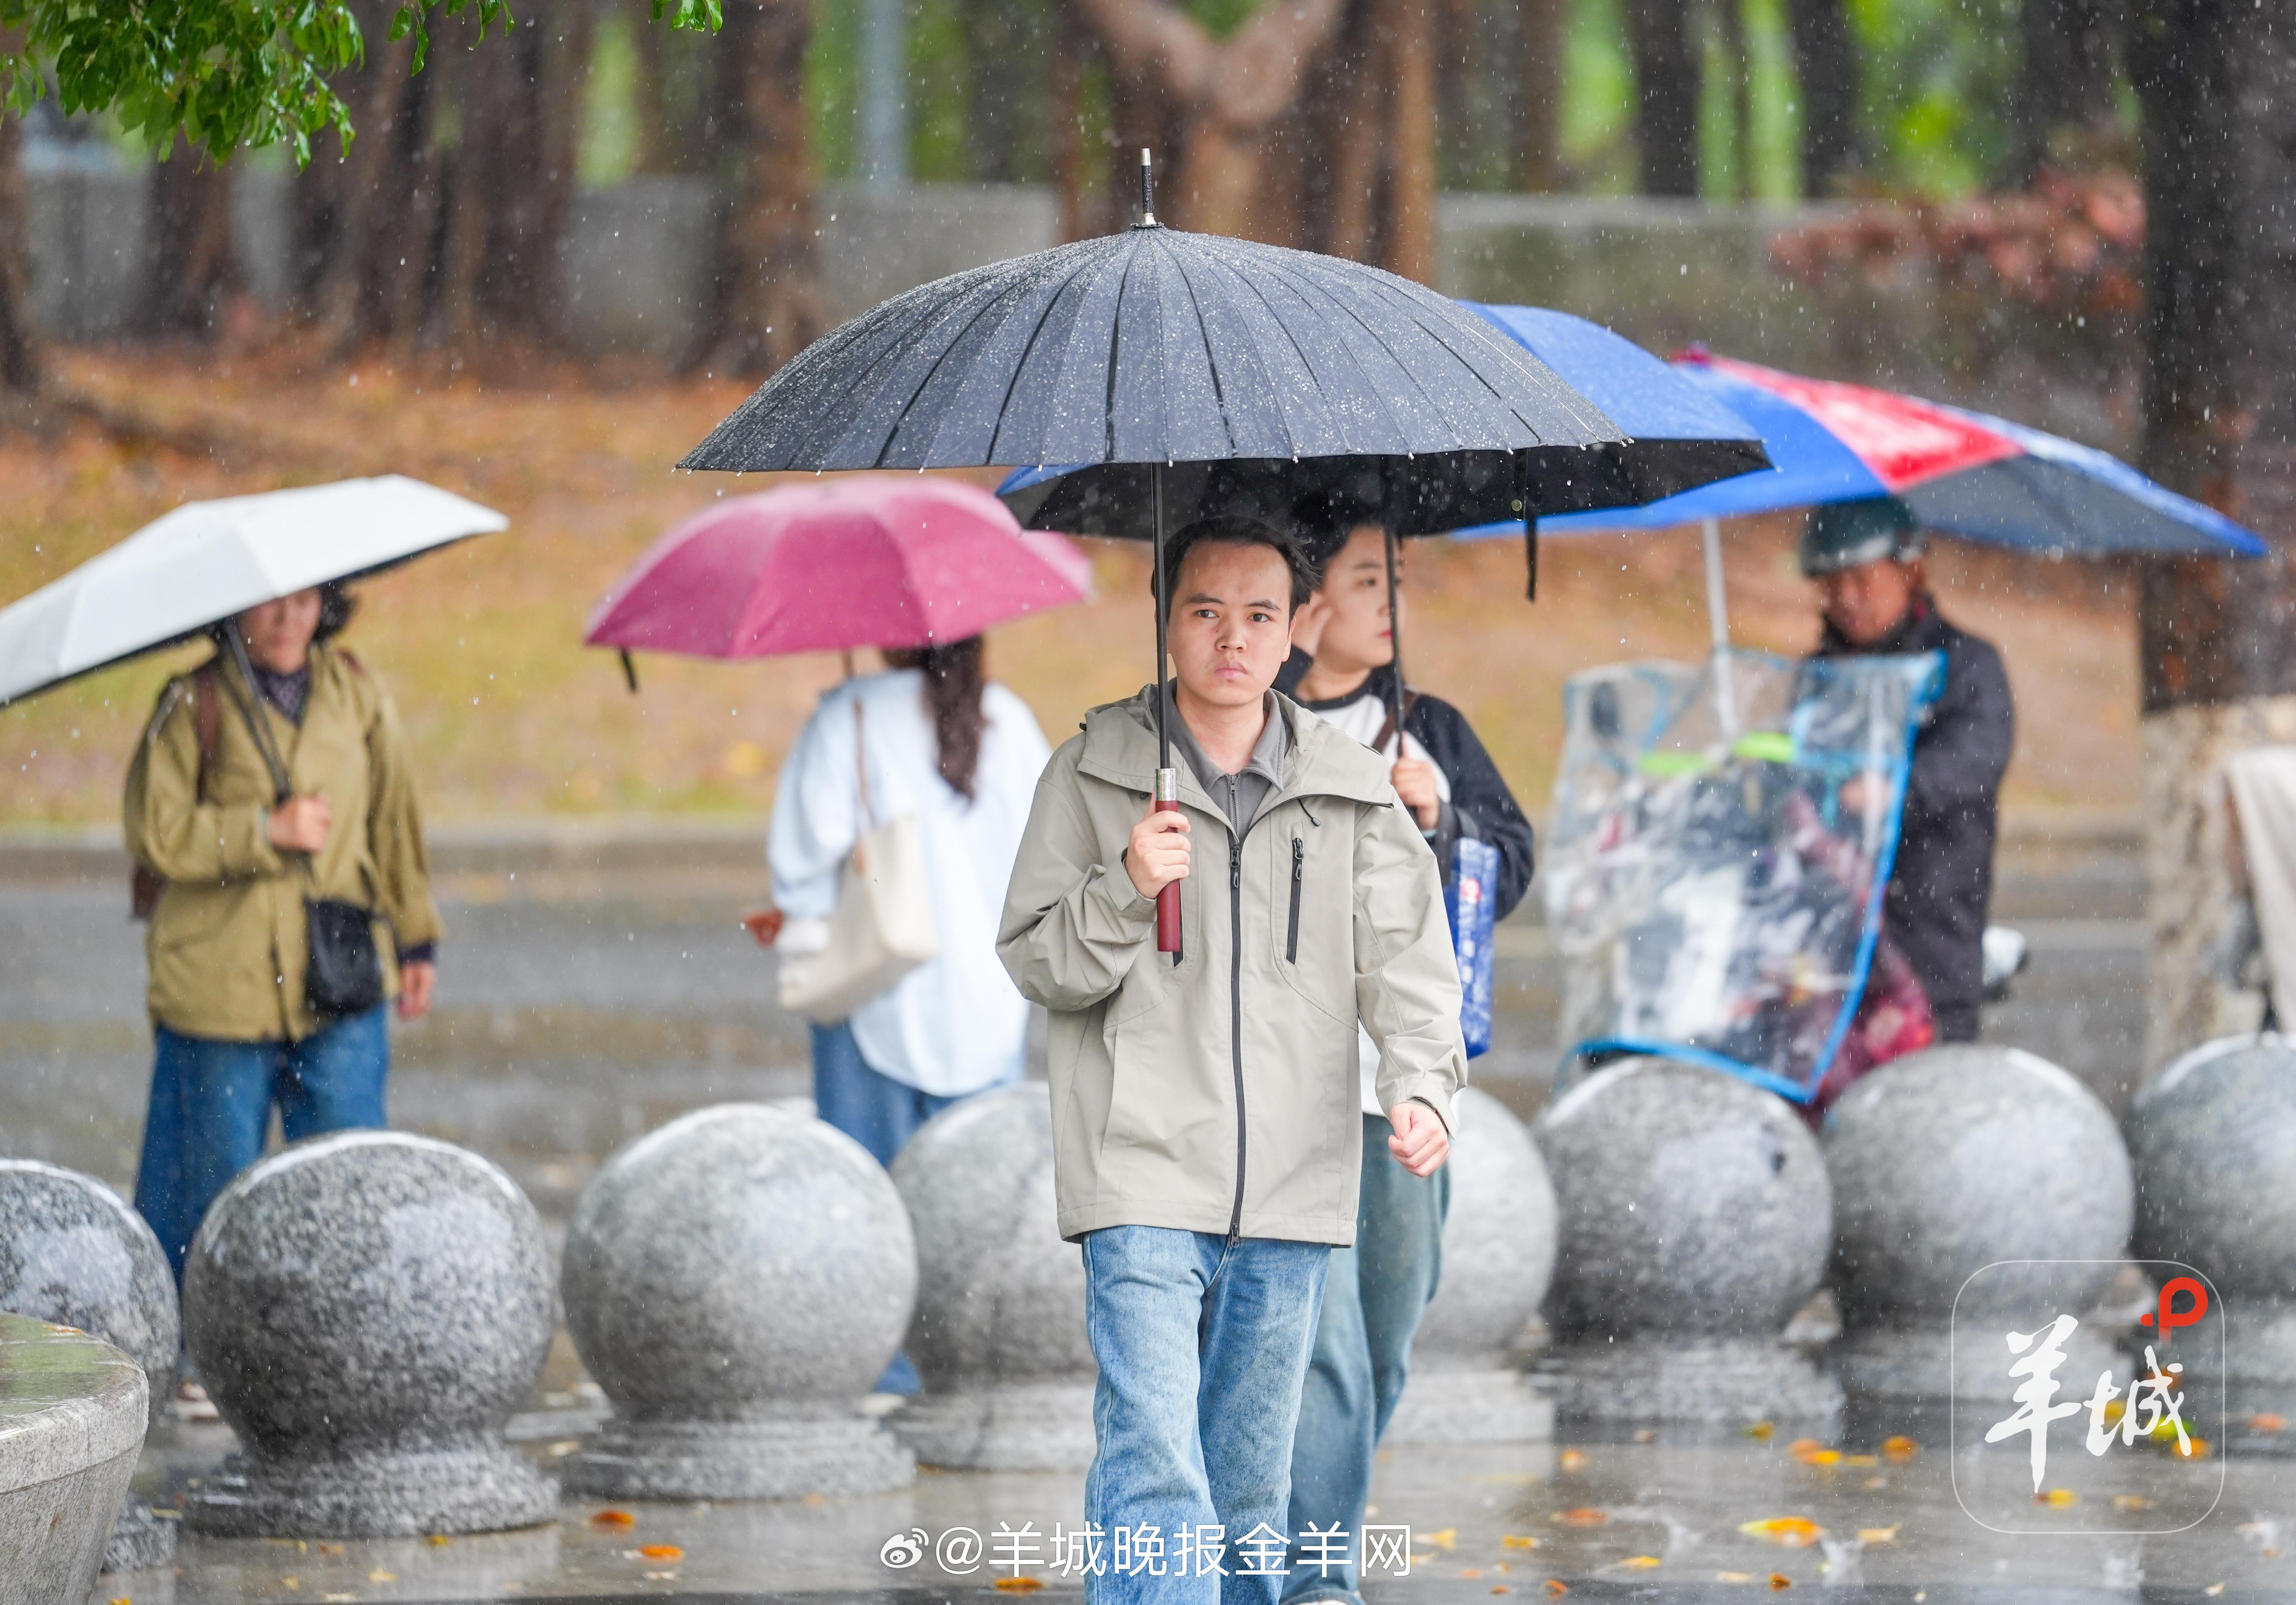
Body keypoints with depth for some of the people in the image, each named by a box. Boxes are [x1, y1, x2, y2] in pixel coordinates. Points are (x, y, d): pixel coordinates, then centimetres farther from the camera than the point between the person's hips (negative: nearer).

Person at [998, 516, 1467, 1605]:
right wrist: (1124, 891, -16)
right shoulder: (1093, 773, 3)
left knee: (1252, 1491, 11)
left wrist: (1422, 1084, -15)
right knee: (1155, 1474, -15)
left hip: (1294, 1186, 3)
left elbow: (1406, 955, 3)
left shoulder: (1353, 790, 9)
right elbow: (1037, 965, 3)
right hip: (1143, 1178, -3)